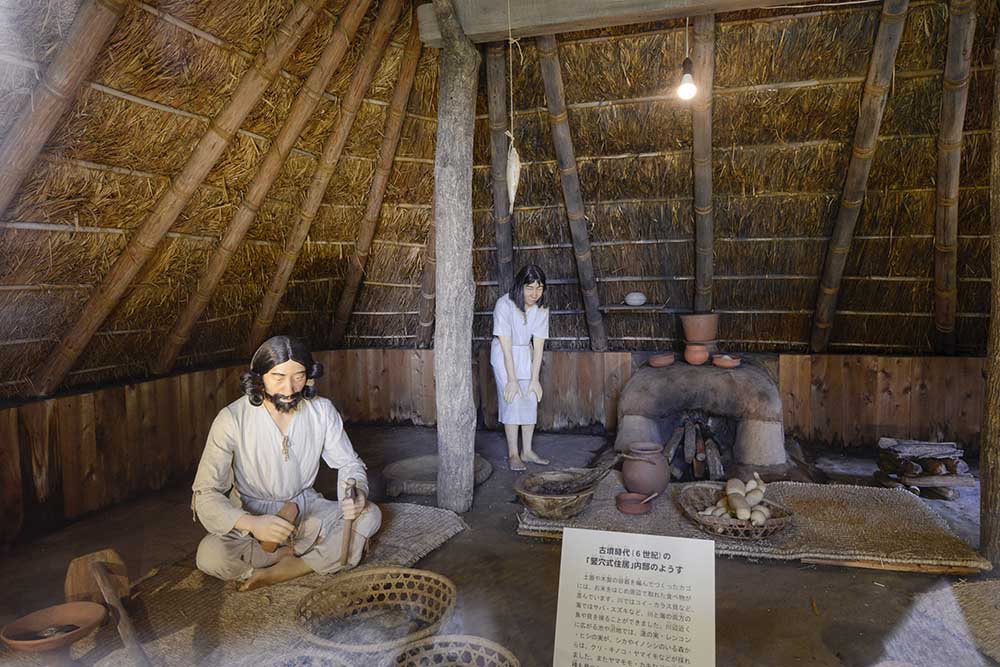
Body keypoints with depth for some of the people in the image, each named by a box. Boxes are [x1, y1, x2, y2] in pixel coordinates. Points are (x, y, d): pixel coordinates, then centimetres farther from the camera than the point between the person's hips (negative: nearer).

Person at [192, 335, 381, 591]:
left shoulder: (322, 410, -12)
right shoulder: (232, 419, -20)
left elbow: (348, 463, -1)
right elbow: (206, 493, -21)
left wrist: (356, 491, -25)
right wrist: (251, 524, -39)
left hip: (305, 506, 2)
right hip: (252, 514, -2)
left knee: (370, 515, -22)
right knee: (210, 555, -32)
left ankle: (274, 573, -19)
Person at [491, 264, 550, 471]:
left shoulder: (541, 309, -11)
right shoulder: (505, 305, -25)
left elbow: (538, 345, -10)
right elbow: (506, 345, -25)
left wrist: (534, 379, -13)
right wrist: (512, 380, -24)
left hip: (526, 356, 5)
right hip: (504, 357, -5)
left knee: (531, 401, 4)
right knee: (512, 402, -10)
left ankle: (527, 451, 15)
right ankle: (513, 454, 0)